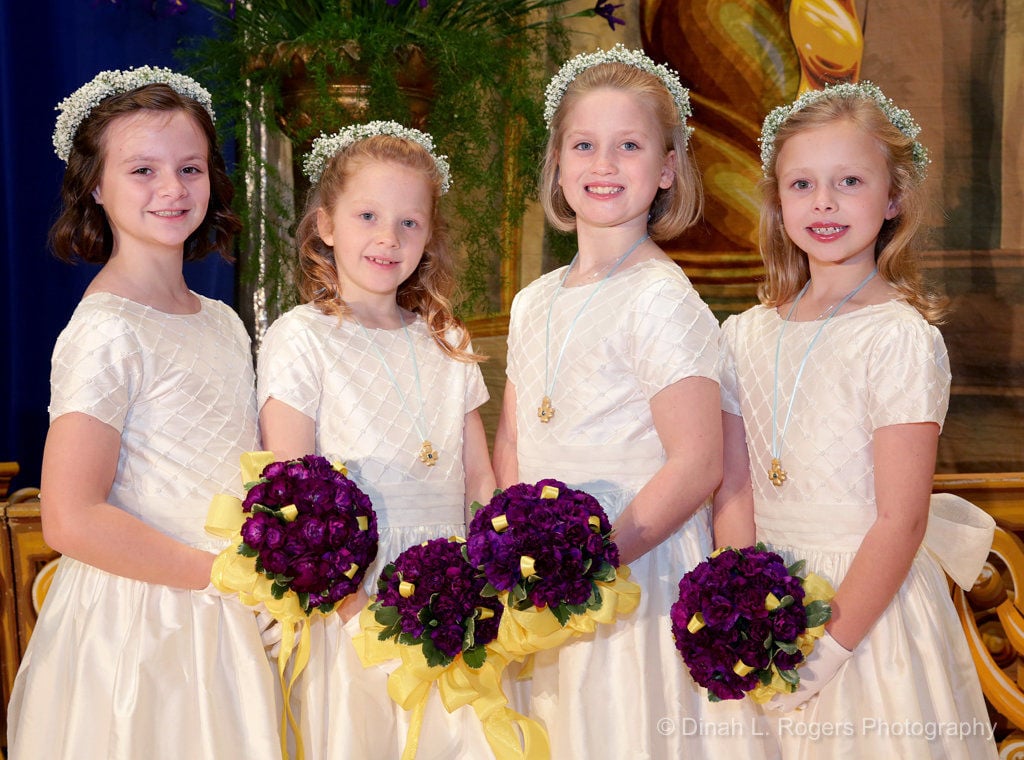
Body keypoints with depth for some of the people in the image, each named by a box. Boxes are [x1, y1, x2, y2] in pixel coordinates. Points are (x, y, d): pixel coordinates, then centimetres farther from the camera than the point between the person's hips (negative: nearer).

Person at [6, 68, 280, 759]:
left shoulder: (223, 323, 7)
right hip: (140, 627, -7)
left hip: (225, 620, 7)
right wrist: (219, 572, -17)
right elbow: (72, 520, -21)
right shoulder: (107, 333, -17)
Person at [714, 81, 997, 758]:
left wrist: (827, 646, -18)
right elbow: (734, 492, 2)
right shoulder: (746, 335, 3)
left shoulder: (903, 340, -13)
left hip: (871, 605, -4)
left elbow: (900, 521, -16)